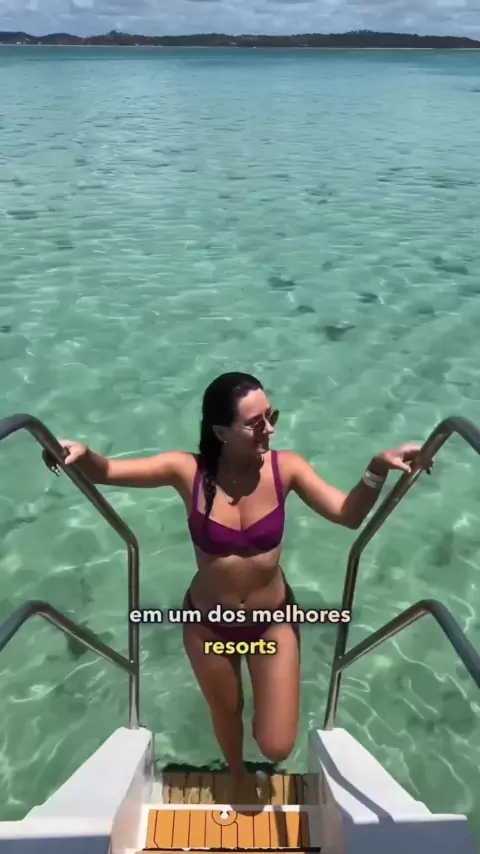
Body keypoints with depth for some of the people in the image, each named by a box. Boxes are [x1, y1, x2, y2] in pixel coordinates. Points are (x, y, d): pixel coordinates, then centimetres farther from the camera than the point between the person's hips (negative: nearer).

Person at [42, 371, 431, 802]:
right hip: (208, 622, 0)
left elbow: (348, 515, -20)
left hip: (273, 619, 0)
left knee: (277, 747, 5)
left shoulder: (286, 467, -19)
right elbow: (106, 471, -21)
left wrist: (377, 470, -38)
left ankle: (268, 698, 43)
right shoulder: (188, 470, -22)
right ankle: (237, 776, 63)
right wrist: (82, 454, -44)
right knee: (226, 712, 27)